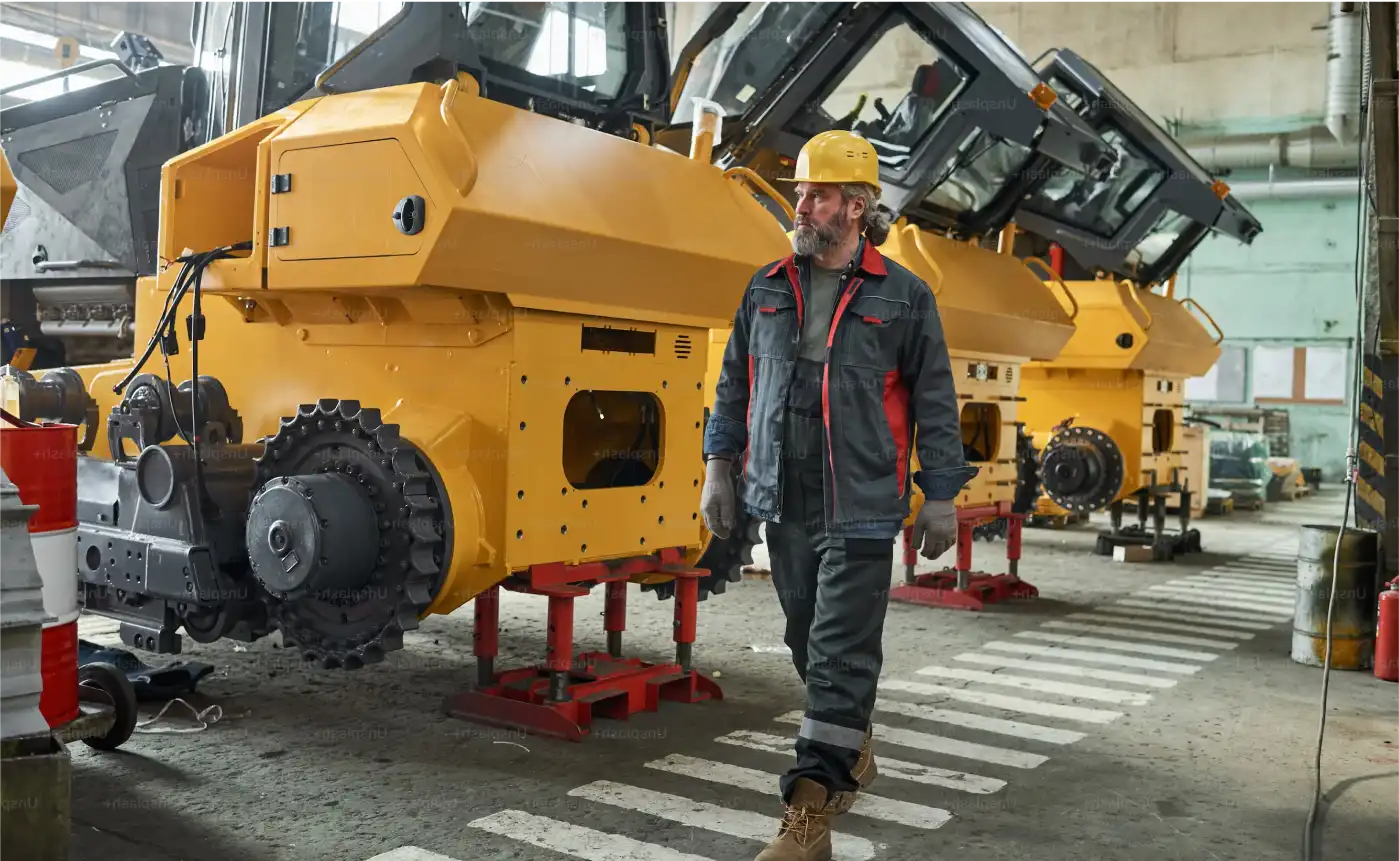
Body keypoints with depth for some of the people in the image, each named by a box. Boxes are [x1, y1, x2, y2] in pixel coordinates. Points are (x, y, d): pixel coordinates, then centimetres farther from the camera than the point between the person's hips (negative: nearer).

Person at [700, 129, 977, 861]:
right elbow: (734, 384, 14)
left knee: (841, 654, -5)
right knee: (809, 641, 15)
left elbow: (934, 404, 0)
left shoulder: (903, 297, -2)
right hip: (783, 503, 5)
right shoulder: (766, 290, 9)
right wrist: (718, 465, 8)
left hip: (861, 508, -4)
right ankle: (852, 752, 38)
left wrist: (940, 496, -2)